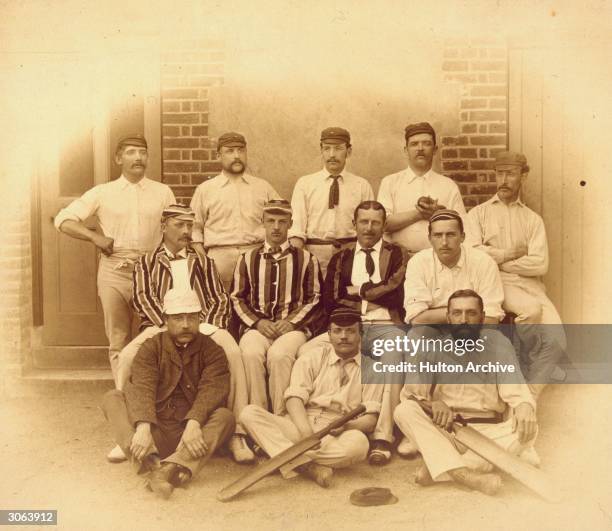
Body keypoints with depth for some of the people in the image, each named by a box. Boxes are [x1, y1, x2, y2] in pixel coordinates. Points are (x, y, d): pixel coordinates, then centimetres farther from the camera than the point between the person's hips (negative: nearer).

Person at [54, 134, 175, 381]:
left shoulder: (163, 192, 7)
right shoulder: (102, 192, 5)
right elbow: (63, 220, 4)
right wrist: (95, 236, -8)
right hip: (114, 273, 0)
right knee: (118, 341, 6)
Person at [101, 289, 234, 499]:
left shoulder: (212, 351, 5)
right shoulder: (151, 348, 6)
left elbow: (212, 390, -13)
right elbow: (141, 388, -13)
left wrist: (194, 422, -33)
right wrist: (143, 427, -31)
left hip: (191, 434, -1)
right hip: (154, 429, 1)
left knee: (225, 416, -27)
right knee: (112, 398, -16)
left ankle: (171, 468, -47)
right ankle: (149, 458, -40)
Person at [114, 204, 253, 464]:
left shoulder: (203, 262, 26)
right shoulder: (146, 263, 20)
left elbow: (220, 299, 14)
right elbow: (143, 298, 3)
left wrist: (209, 327, -8)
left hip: (203, 326, 1)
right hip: (160, 325, 0)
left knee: (232, 352, -32)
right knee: (127, 356, -31)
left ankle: (236, 434, -28)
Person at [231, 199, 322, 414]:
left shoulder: (305, 259, 11)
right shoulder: (248, 259, 14)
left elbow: (315, 298, 8)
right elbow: (237, 298, 12)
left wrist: (292, 322, -6)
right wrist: (258, 322, -4)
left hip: (293, 326, -1)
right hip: (257, 326, 2)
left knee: (279, 355, -34)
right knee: (251, 353, -32)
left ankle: (281, 417, -23)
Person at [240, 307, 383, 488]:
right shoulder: (314, 356, 11)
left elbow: (370, 419, 1)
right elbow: (295, 397, -3)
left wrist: (346, 426, -21)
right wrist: (305, 431, -23)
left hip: (338, 434, -2)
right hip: (299, 427, 2)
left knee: (358, 443, -36)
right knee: (249, 413, -22)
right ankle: (308, 467, -33)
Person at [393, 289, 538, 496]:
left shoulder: (496, 342, -1)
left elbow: (515, 388, -9)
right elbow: (410, 391, -2)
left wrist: (524, 407, -33)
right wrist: (434, 403, -24)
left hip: (490, 434, -1)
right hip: (444, 431, 1)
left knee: (528, 429, -29)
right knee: (404, 411, -22)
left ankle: (439, 469, -28)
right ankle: (464, 475, -37)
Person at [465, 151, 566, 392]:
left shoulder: (533, 219, 13)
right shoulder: (478, 213, 10)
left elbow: (540, 264, -2)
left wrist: (497, 260, -2)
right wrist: (514, 252, 0)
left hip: (530, 285, 3)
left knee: (556, 340, -20)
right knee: (531, 308, -32)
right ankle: (530, 364, -4)